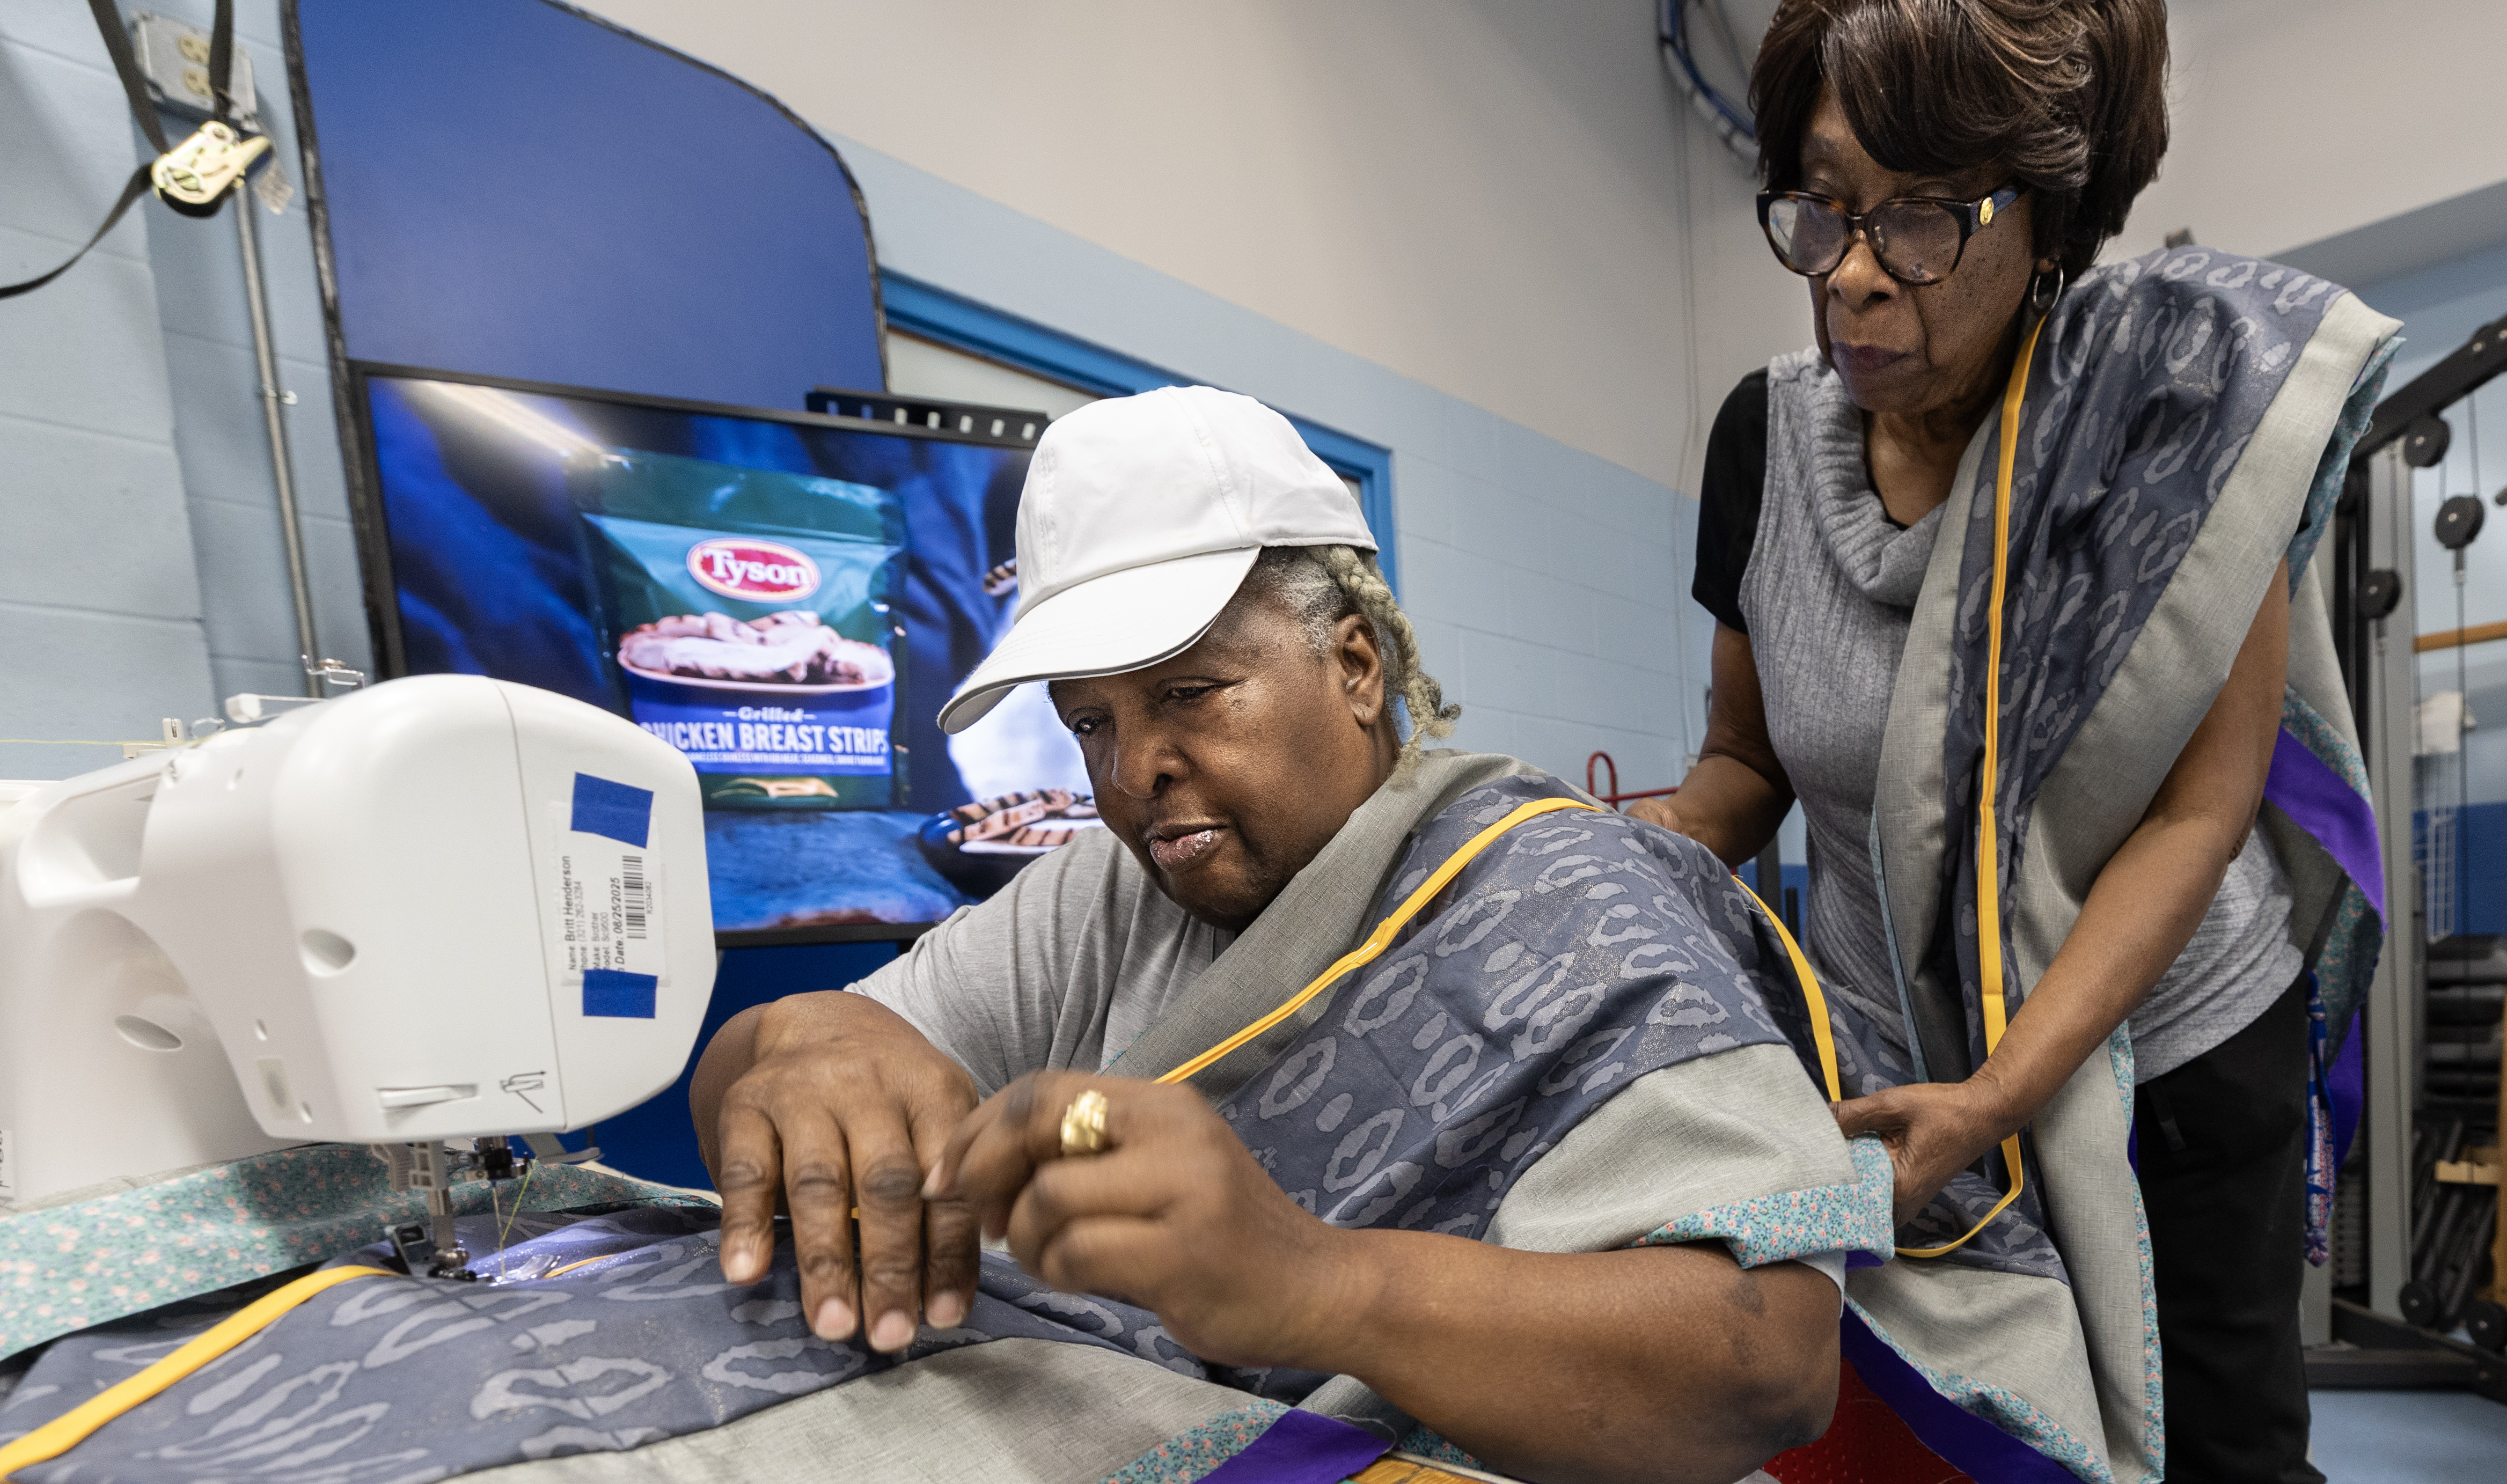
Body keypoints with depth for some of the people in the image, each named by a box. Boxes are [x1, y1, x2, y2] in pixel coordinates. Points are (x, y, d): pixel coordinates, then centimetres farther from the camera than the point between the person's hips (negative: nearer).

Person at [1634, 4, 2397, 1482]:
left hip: (2179, 1043, -1)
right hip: (1895, 1060, 2)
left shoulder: (2175, 393, -18)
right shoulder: (1771, 435, -11)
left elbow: (2196, 810, -18)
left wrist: (1999, 1097, -26)